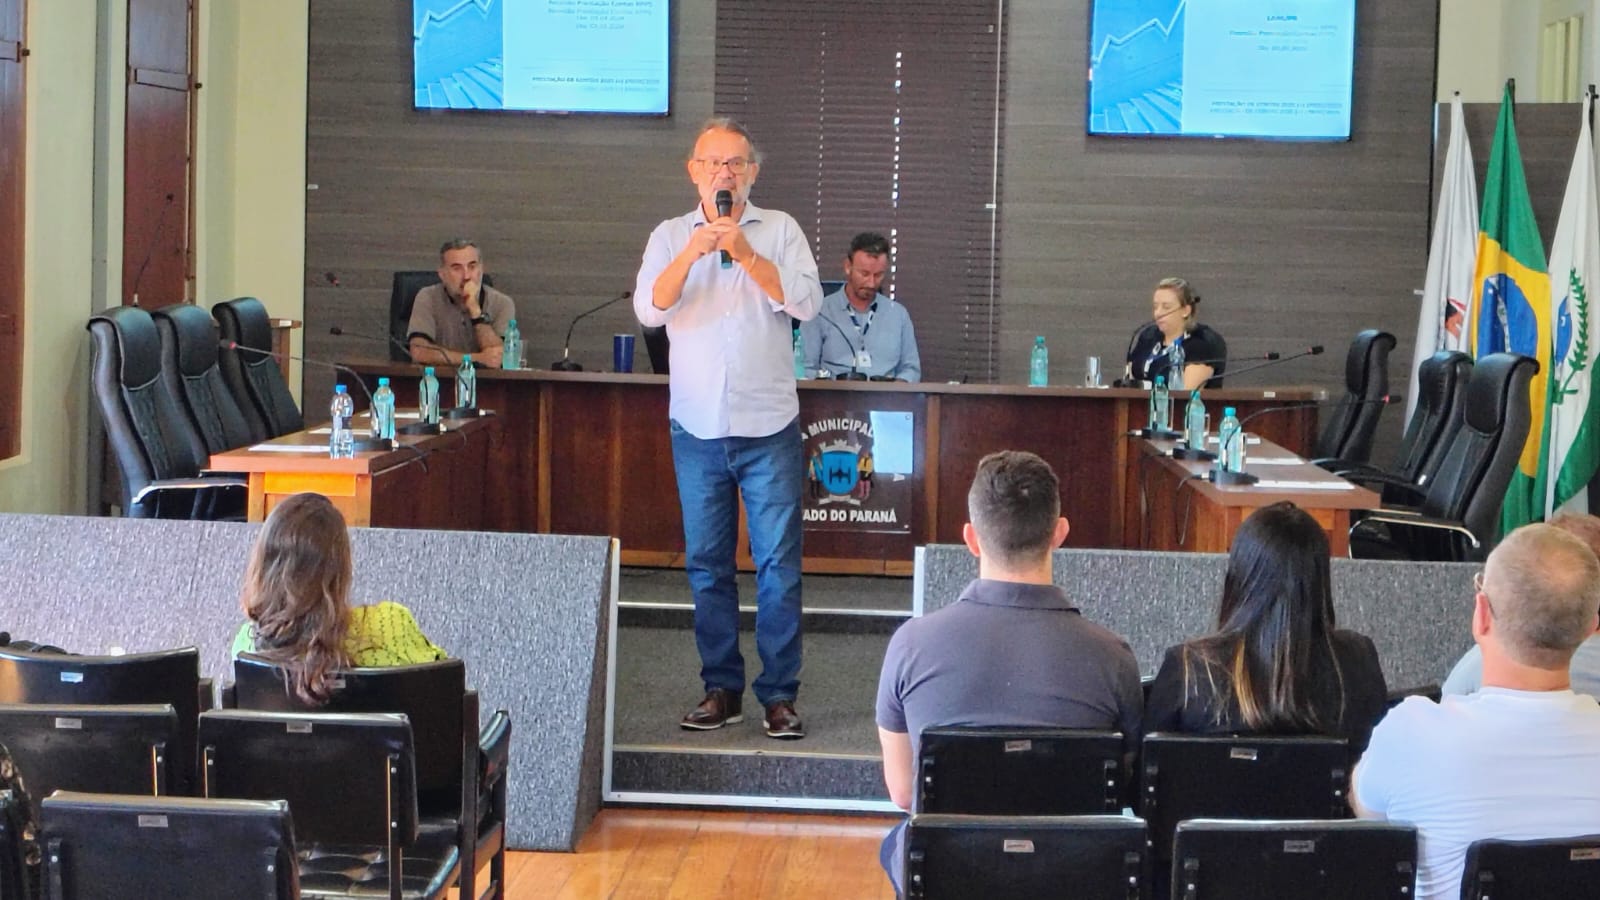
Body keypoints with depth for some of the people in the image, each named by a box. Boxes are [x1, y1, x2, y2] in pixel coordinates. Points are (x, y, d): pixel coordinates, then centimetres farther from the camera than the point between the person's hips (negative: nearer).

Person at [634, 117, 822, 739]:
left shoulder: (780, 230, 6)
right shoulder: (670, 237, 9)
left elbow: (806, 302, -8)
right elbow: (649, 309, -6)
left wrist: (745, 254, -15)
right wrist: (692, 253, -18)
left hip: (769, 427, -2)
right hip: (697, 426, 2)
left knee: (779, 564, -4)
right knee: (706, 564, 7)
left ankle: (779, 694, 2)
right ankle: (721, 688, 17)